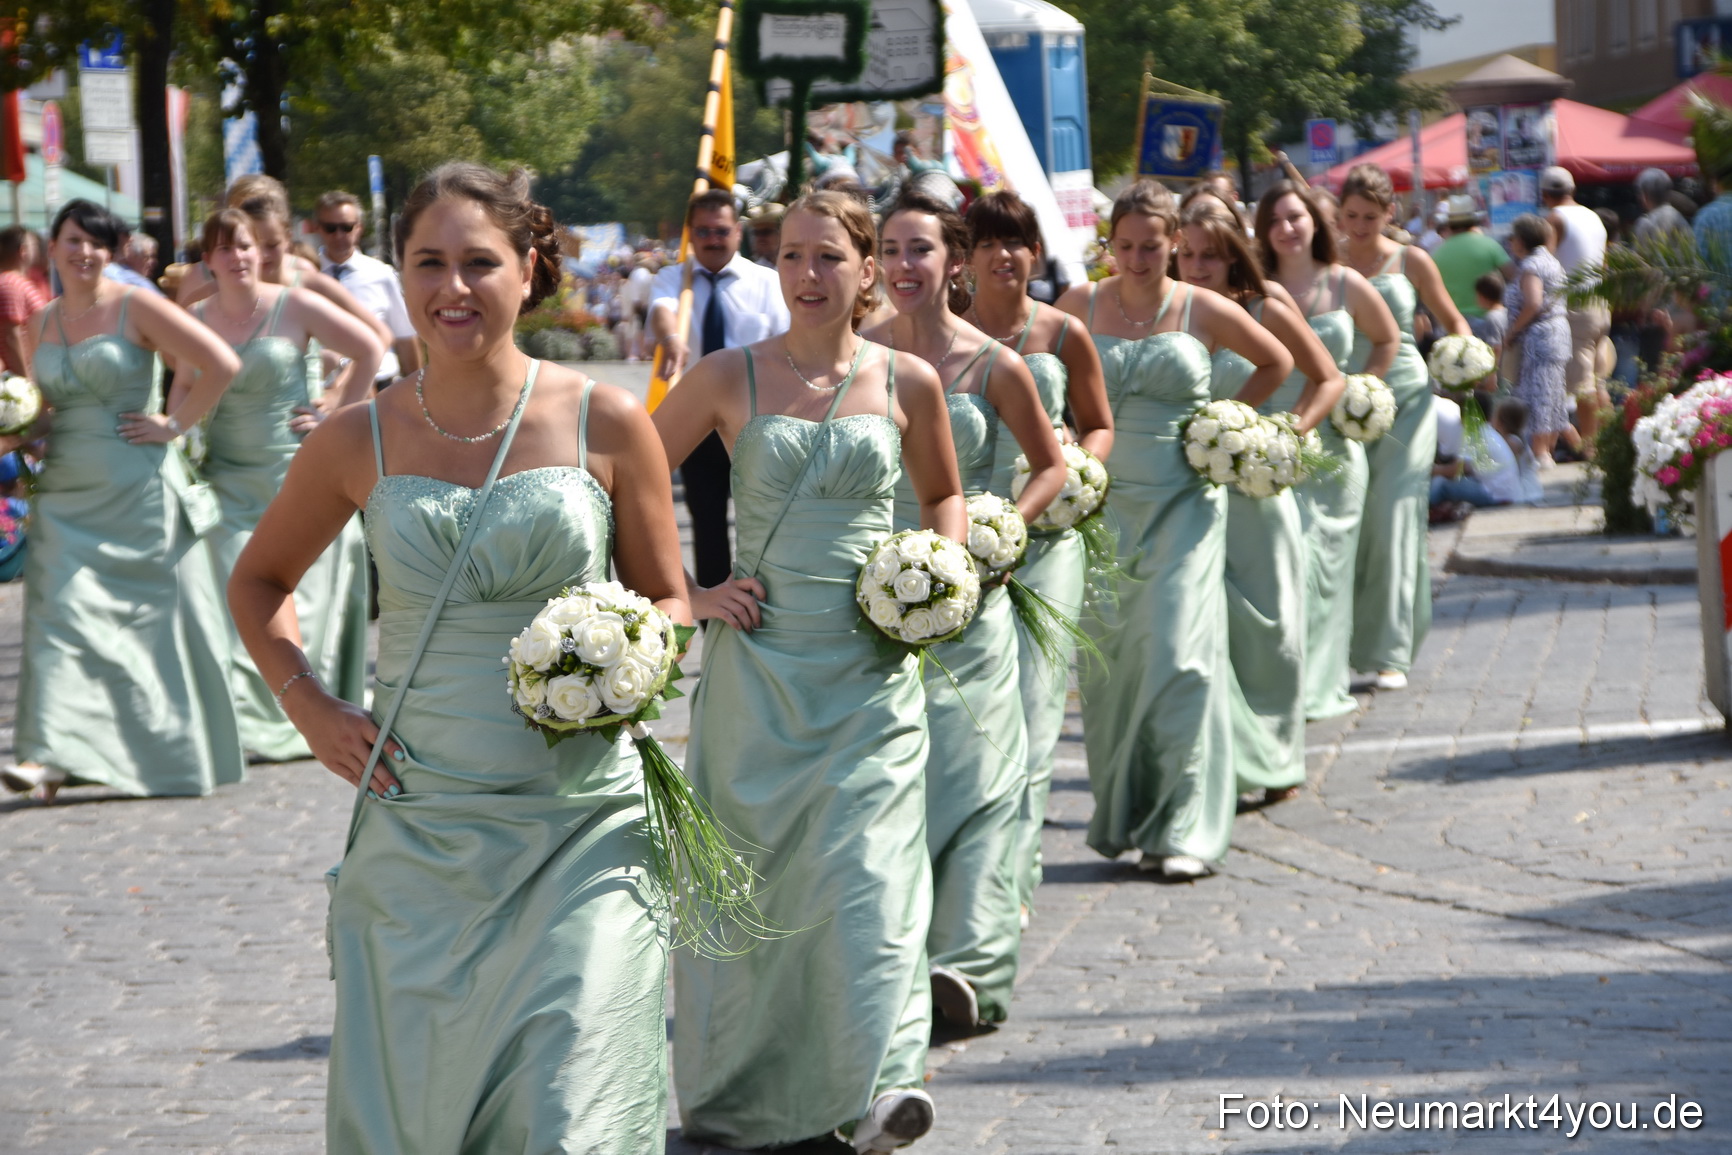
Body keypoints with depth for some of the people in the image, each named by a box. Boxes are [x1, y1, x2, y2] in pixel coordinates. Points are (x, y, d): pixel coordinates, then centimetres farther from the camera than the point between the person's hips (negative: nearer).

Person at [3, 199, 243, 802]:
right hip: (67, 495, 5)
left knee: (157, 617, 2)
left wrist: (174, 424, -10)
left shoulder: (136, 308, -7)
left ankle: (183, 751, 11)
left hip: (137, 492, -5)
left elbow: (221, 364, -12)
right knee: (62, 614, -3)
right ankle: (52, 756, 0)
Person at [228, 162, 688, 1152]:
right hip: (417, 828, 2)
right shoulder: (361, 438, 3)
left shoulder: (606, 424, -2)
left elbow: (668, 601, 9)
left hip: (580, 822, -2)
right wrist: (311, 708, 5)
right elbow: (259, 581, 18)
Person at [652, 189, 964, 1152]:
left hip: (869, 670, 0)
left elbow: (944, 496, 19)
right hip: (757, 662, 0)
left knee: (866, 865, -11)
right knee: (748, 865, 6)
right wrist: (687, 593, -2)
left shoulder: (909, 383, 3)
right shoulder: (731, 377, -1)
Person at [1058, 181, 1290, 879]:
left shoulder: (1204, 311, 1)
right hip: (1103, 504, 2)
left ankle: (1181, 829, -8)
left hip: (1183, 504, -2)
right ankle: (1120, 816, 18)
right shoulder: (1081, 305, 3)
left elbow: (1276, 361, 16)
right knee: (1109, 661, 5)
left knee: (1177, 655, -10)